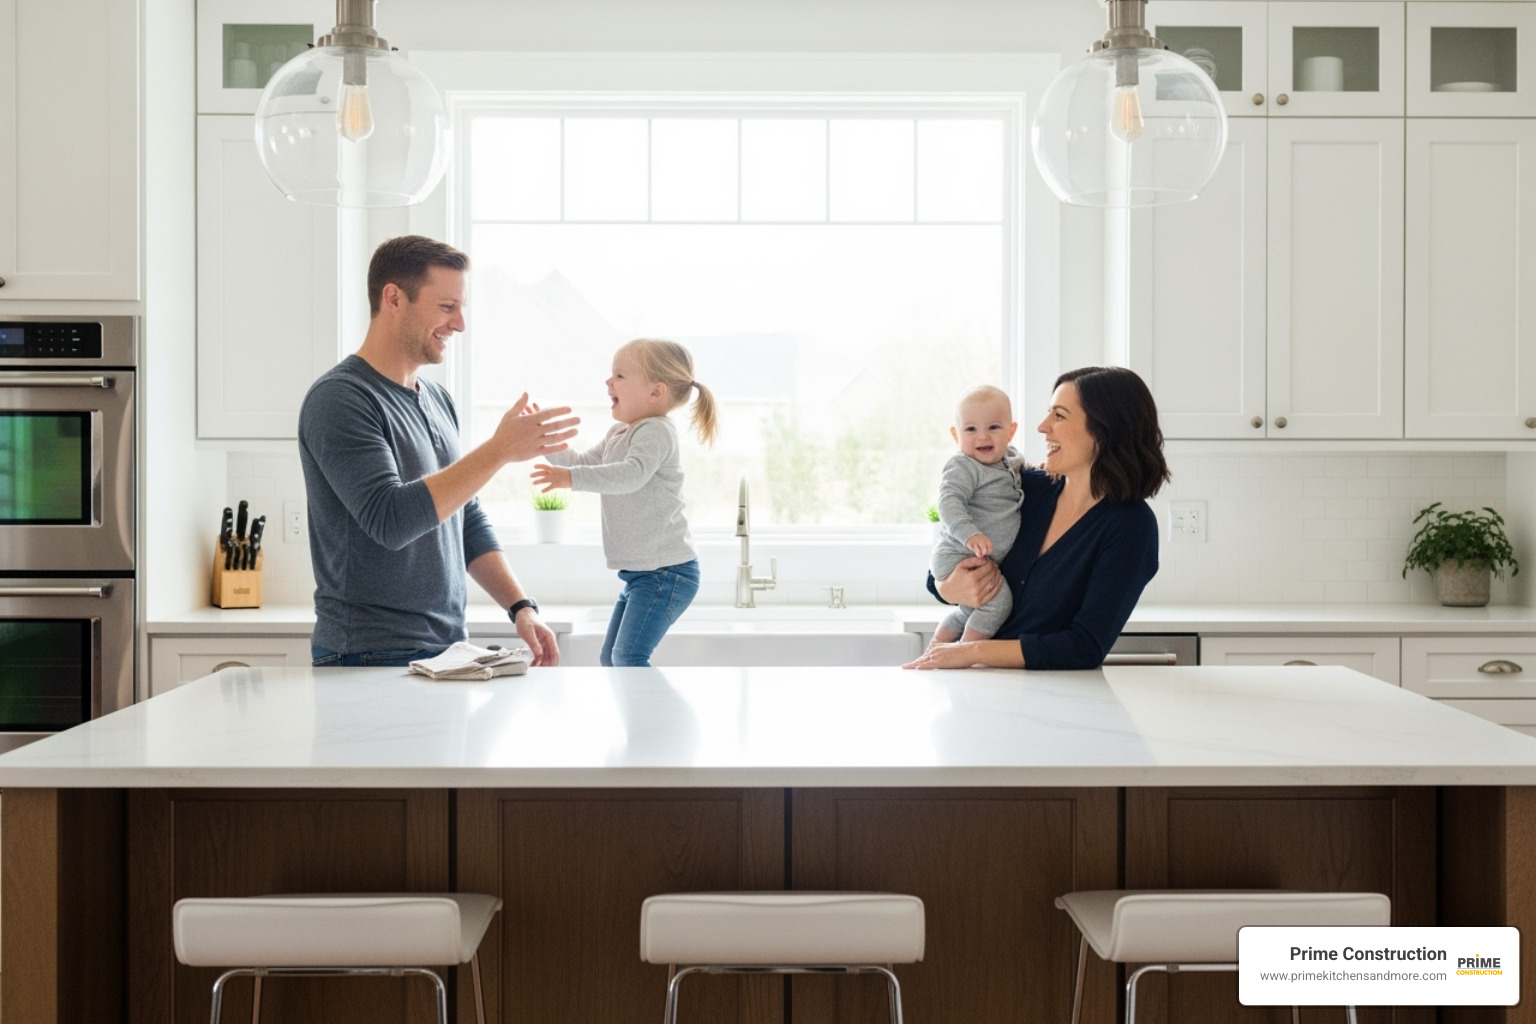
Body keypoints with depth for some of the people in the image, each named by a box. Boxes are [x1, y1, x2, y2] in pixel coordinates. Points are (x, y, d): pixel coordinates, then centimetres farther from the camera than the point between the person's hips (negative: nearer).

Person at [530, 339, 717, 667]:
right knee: (610, 658, 15)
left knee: (629, 658, -17)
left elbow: (631, 475, -33)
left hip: (666, 570, -11)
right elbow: (583, 463, 26)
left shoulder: (656, 431, -15)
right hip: (640, 572, 11)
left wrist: (571, 478, -41)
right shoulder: (618, 433, 16)